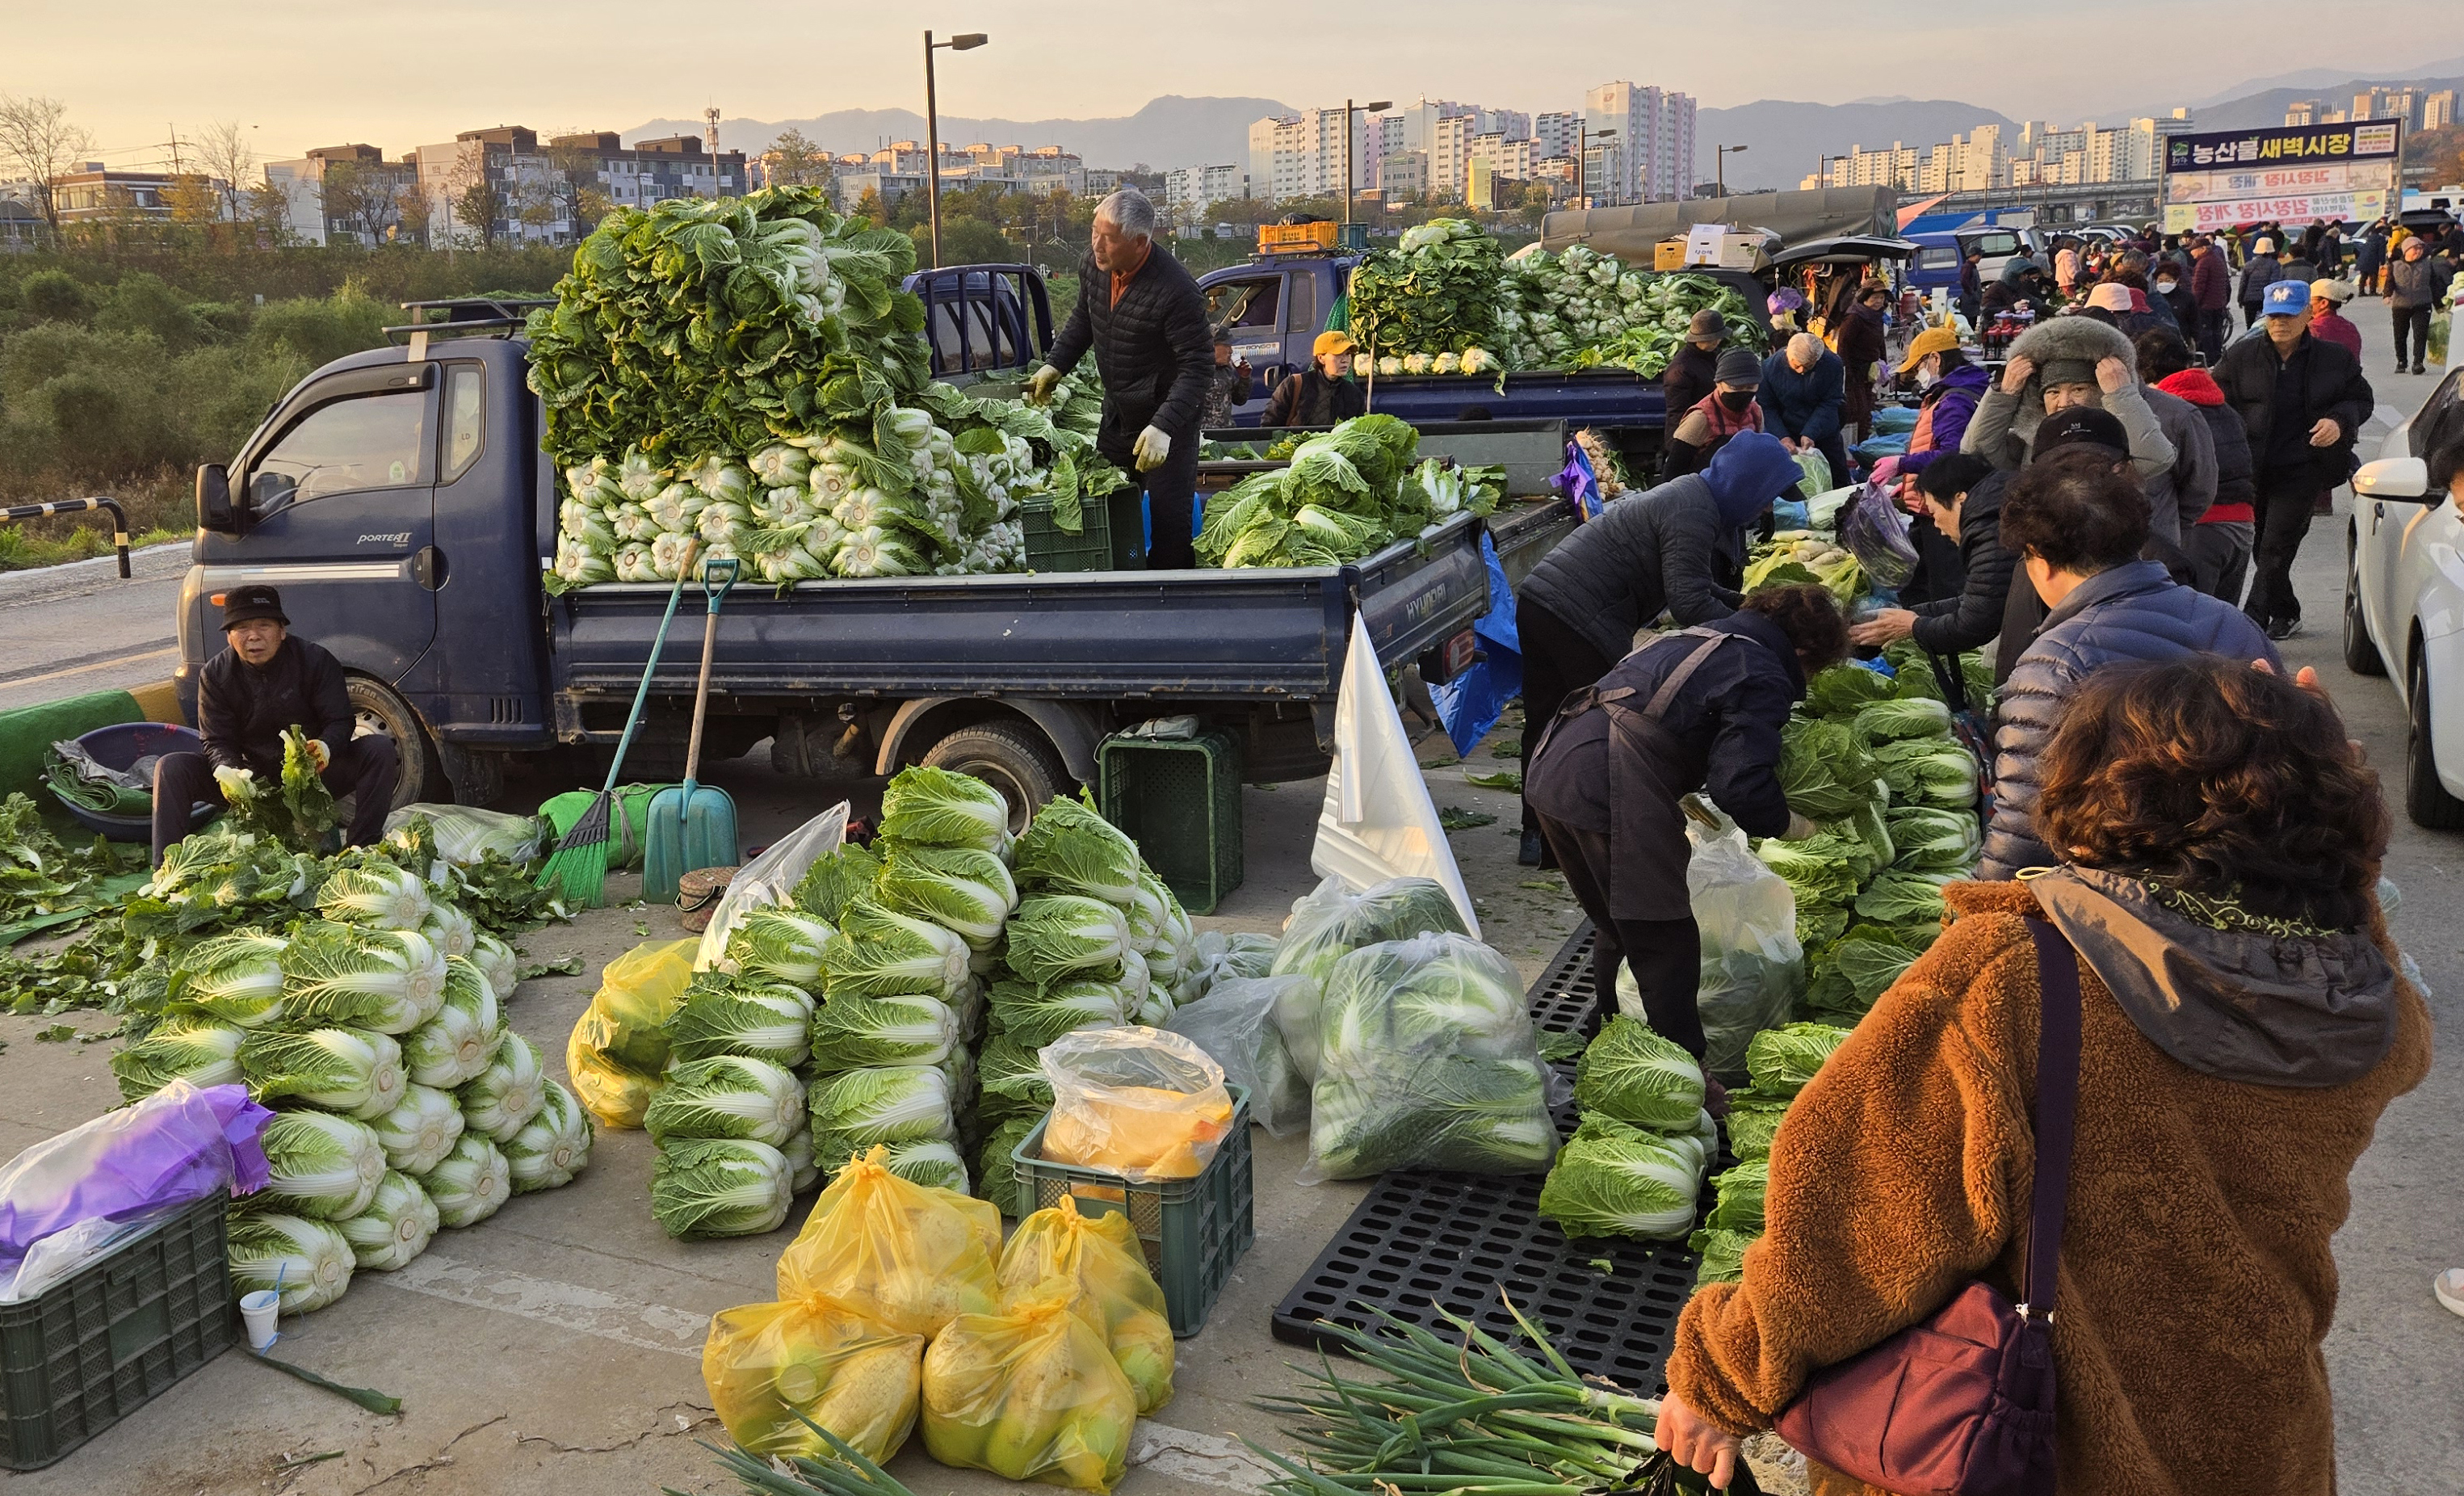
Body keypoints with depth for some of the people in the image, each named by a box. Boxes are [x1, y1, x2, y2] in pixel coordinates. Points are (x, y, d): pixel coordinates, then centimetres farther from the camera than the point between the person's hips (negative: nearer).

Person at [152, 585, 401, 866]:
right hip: (250, 777, 1)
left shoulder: (316, 660, -9)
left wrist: (326, 748, -37)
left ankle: (363, 851, -26)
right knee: (170, 767, -18)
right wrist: (227, 772, -32)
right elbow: (216, 742, -7)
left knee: (381, 750, -25)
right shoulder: (214, 675, -4)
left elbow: (340, 722, -11)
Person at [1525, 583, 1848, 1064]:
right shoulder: (1764, 677, -2)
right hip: (1609, 793, -9)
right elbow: (1741, 784, -13)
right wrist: (1790, 825, 4)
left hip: (1553, 768, 9)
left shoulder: (1696, 637, 25)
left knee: (1616, 928, 26)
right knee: (1666, 943, 2)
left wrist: (1687, 799, 34)